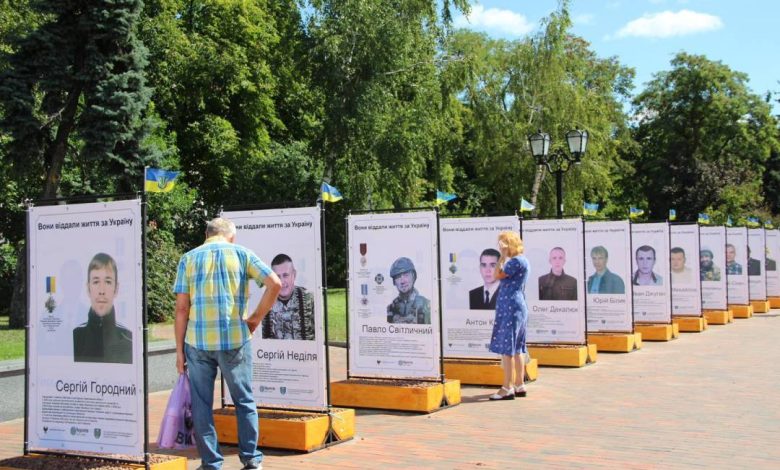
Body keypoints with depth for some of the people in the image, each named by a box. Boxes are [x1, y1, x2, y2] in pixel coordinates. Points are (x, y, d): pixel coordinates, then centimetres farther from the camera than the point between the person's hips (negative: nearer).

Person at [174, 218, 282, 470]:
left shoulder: (189, 258, 7)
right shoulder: (241, 253, 5)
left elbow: (182, 308, 2)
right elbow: (275, 283, -6)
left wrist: (180, 349, 6)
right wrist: (256, 318, 3)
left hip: (198, 341, 1)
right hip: (235, 339, 0)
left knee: (201, 404, 10)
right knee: (244, 400, 13)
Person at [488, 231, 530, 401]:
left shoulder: (517, 261, -13)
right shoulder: (518, 261, 18)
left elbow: (498, 274, -15)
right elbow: (500, 275, 19)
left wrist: (504, 255, -12)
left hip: (510, 307, -11)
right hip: (516, 306, 11)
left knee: (506, 347, -9)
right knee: (517, 348, 12)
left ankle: (507, 388, -8)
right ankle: (519, 386, 16)